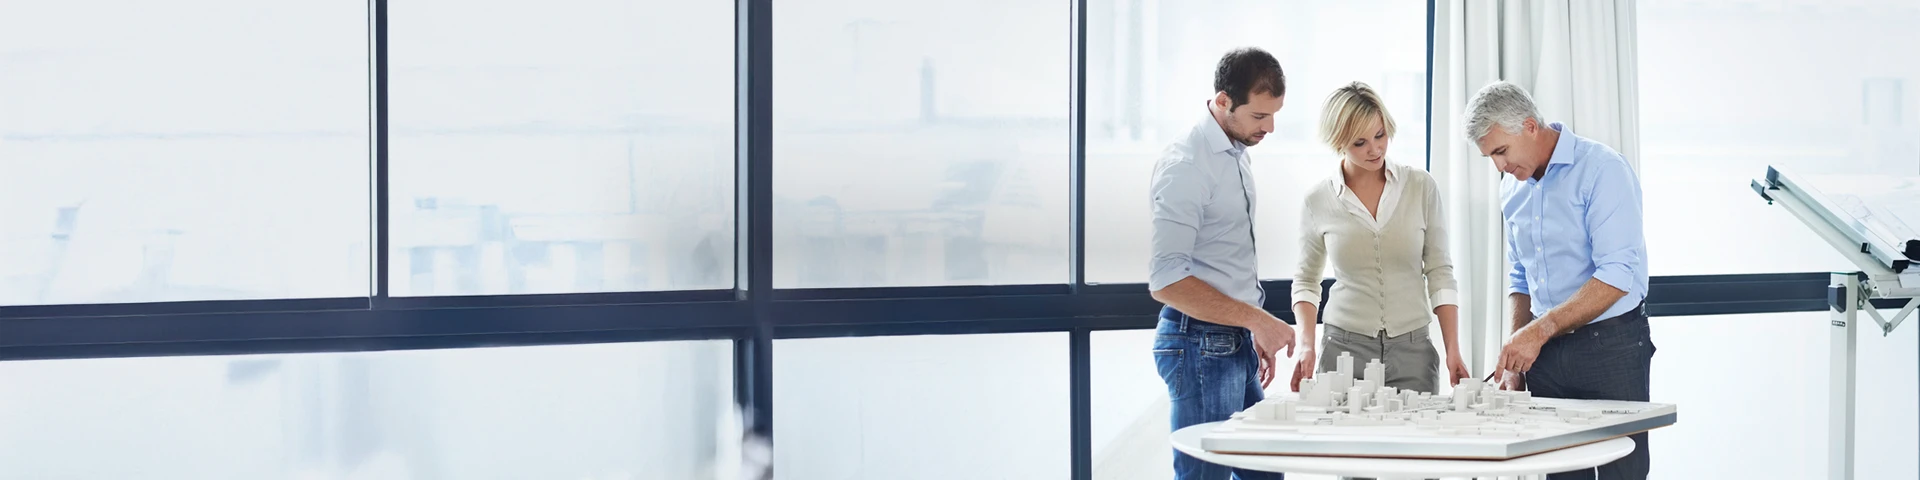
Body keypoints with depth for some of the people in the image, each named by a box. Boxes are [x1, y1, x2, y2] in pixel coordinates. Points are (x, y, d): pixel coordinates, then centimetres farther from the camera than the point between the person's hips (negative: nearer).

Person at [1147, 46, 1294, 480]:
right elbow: (1166, 281, -22)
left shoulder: (1236, 155, 12)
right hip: (1201, 343, -9)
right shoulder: (1186, 165, -17)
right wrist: (1257, 320, -21)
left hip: (1235, 343, 9)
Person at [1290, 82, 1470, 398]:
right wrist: (1306, 346, -1)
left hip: (1413, 349, 0)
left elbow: (1440, 273, 3)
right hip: (1345, 346, 0)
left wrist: (1453, 351, -4)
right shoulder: (1319, 201, 1)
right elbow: (1305, 280, 13)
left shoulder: (1421, 187, 1)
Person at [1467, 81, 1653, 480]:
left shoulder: (1602, 170, -13)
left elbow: (1616, 275, -21)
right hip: (1546, 349, 6)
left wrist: (1540, 330, -25)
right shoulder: (1513, 191, 11)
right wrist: (1514, 361, 10)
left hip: (1610, 344, -6)